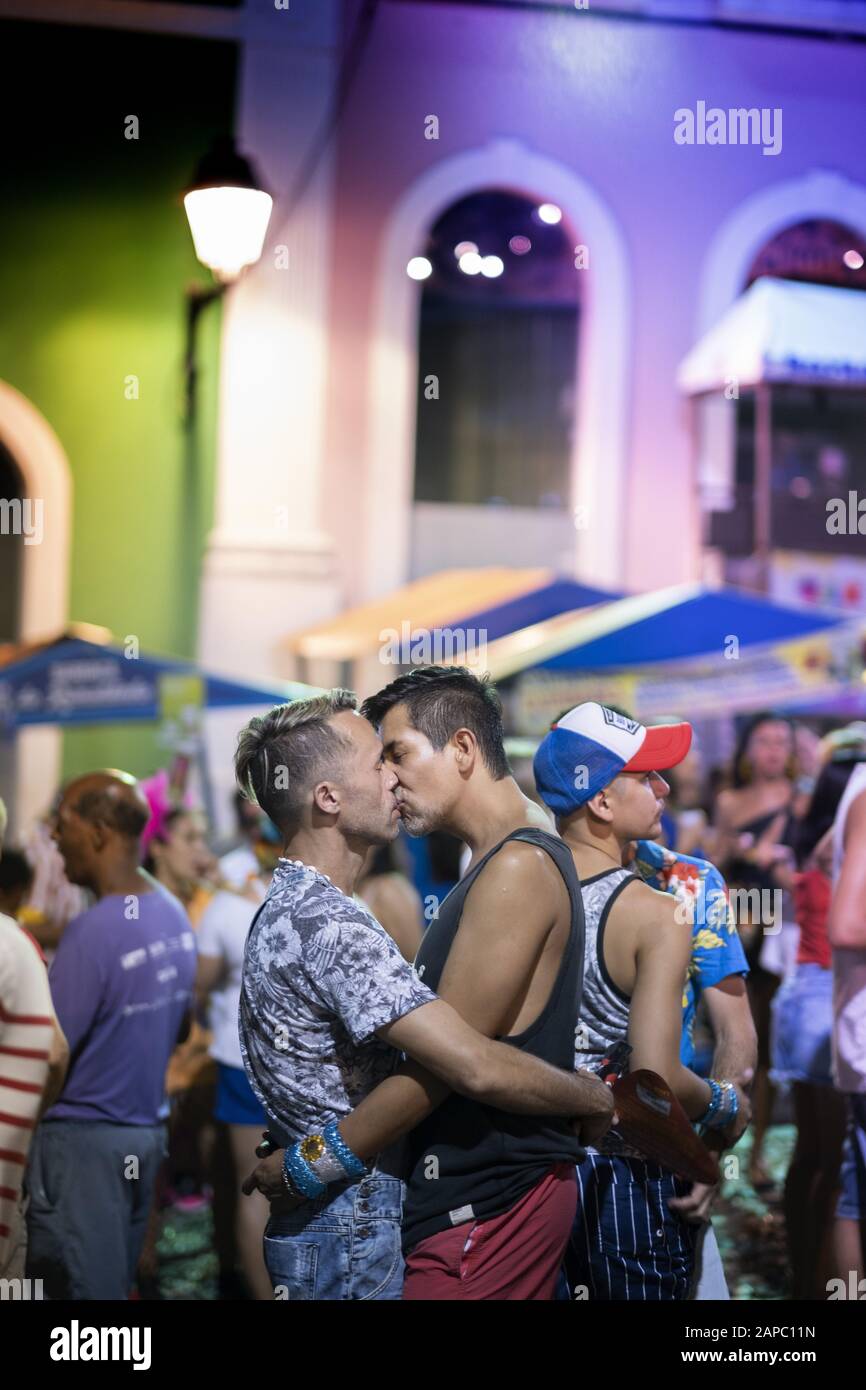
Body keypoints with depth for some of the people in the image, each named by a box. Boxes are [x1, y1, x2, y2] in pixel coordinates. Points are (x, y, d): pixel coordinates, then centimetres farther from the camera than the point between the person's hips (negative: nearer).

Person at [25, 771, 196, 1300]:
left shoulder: (93, 930, -21)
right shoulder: (174, 914, 4)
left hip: (84, 1136, -8)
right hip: (147, 1130, 8)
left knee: (81, 1286, 1)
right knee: (118, 1281, 16)